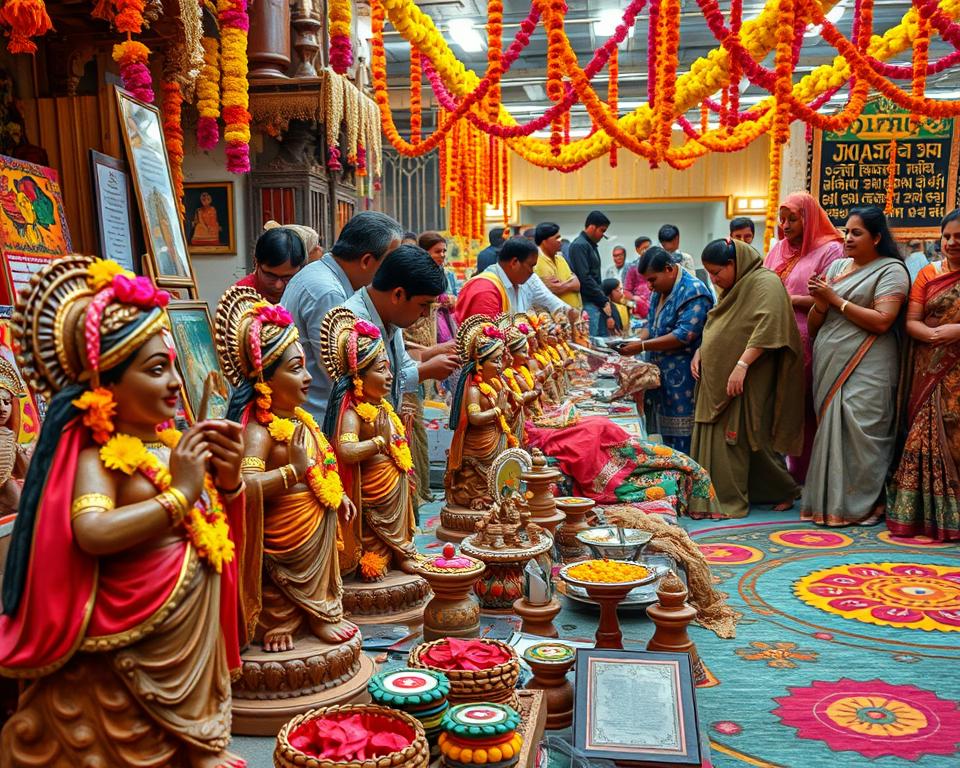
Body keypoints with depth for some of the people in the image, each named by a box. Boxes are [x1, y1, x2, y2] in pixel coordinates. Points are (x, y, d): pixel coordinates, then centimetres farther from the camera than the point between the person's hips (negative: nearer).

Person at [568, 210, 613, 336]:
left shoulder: (591, 245, 19)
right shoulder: (579, 245, -11)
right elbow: (584, 278, -18)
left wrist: (604, 300, 10)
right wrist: (604, 301, -13)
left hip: (598, 302, 10)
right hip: (587, 303, -10)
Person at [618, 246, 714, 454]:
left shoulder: (694, 292, -15)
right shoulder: (659, 291, 14)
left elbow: (684, 335, -22)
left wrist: (642, 346, -20)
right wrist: (636, 342, 0)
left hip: (683, 379, -9)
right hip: (662, 375, 9)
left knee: (682, 439, -4)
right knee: (665, 430, 14)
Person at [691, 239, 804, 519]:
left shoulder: (765, 283, -11)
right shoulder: (731, 288, 18)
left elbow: (767, 328, -23)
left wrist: (741, 365, -28)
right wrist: (699, 352, 9)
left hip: (747, 381, -9)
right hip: (718, 380, 9)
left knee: (748, 439, -4)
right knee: (716, 438, 7)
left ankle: (784, 492, 11)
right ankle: (713, 497, 14)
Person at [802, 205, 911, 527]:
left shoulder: (891, 270, -1)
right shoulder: (836, 266, 17)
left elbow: (882, 321, -15)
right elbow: (813, 326, 16)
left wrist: (836, 300, -11)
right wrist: (820, 303, -6)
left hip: (865, 370, -6)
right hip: (829, 367, 6)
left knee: (859, 435, -7)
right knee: (829, 431, 6)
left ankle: (863, 504, 5)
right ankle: (830, 502, 15)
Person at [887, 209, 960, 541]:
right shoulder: (928, 274, 10)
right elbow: (910, 321, 3)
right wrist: (932, 334, -16)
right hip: (931, 373, 1)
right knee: (928, 436, 1)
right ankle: (925, 513, 9)